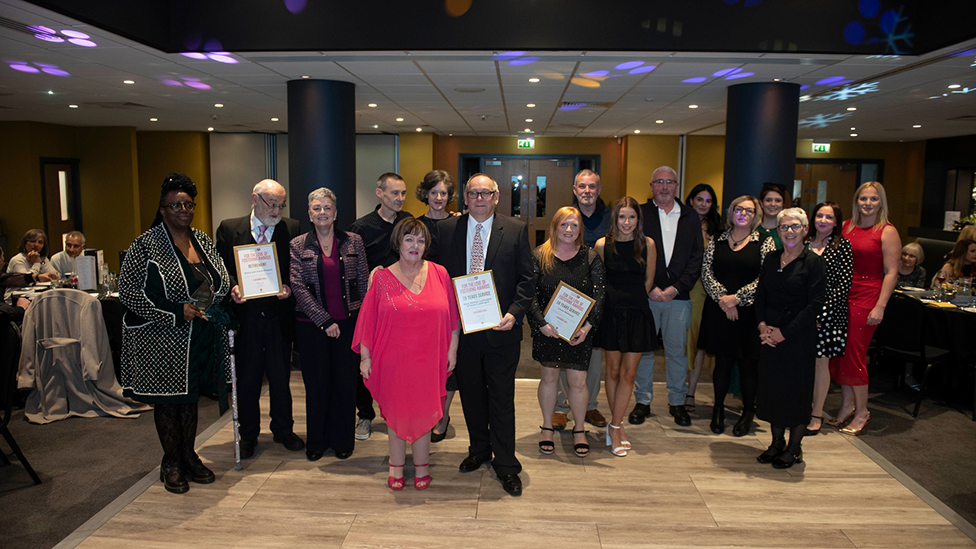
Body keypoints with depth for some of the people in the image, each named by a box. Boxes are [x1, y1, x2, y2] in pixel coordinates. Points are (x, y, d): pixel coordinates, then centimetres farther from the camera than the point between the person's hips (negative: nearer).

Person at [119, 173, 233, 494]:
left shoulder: (203, 241, 8)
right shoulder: (147, 244, -10)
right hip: (162, 340, -5)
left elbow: (220, 281, 18)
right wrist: (176, 311, -20)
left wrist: (213, 305, -3)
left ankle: (189, 456, 30)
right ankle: (171, 462, 23)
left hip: (200, 338, 5)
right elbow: (128, 290, -15)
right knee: (168, 400, 7)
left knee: (190, 397, 16)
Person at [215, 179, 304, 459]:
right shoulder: (229, 229, 3)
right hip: (245, 315, 0)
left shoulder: (292, 229, 3)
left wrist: (289, 286, -14)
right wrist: (232, 287, -15)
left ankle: (283, 430, 30)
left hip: (279, 315, 1)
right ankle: (248, 435, 27)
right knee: (246, 380, 10)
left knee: (281, 378, 12)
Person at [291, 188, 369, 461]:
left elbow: (363, 283, 5)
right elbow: (298, 287, -4)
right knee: (316, 383, 8)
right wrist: (324, 320, -10)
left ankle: (343, 439, 22)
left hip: (348, 323, 0)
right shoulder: (298, 245, 2)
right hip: (311, 325, 0)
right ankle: (317, 440, 25)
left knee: (346, 382, 5)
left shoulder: (353, 242, 4)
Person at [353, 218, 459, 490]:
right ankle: (396, 466, 27)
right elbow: (369, 320, 0)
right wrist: (365, 356, -2)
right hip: (394, 359, 0)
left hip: (428, 359, 0)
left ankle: (421, 466, 26)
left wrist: (452, 349, 1)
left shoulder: (439, 274, -1)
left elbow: (451, 316, 3)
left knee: (422, 411, 10)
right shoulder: (383, 278, -2)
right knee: (397, 411, 11)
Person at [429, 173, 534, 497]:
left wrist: (513, 313, -15)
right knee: (471, 394, 16)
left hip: (501, 329, -2)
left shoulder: (516, 230, -1)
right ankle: (479, 450, 37)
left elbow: (527, 279, -1)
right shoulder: (446, 229, 3)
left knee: (502, 399, 4)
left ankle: (506, 465, 17)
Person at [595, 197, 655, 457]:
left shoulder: (647, 244, -1)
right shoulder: (603, 244, -2)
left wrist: (633, 299, 11)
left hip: (637, 313, 1)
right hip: (611, 311, 0)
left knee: (628, 372, 2)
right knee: (613, 370, 7)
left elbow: (648, 281, 9)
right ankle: (618, 425, 21)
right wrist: (618, 299, 8)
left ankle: (614, 426, 13)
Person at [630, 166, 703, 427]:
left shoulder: (690, 217, 10)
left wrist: (676, 288, -7)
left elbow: (696, 258, 4)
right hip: (645, 294, -1)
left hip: (678, 295, 2)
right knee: (643, 349, 5)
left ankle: (677, 402, 22)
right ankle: (643, 401, 19)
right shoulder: (639, 214, 3)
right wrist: (649, 288, -11)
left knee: (677, 351, 8)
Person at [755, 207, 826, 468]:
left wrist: (784, 332, -15)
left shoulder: (813, 262, -8)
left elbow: (815, 305, -13)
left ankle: (794, 448, 18)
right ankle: (777, 442, 25)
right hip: (770, 335, 5)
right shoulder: (772, 259, 8)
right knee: (772, 386, 9)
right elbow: (760, 296, 10)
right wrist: (762, 325, -6)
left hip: (798, 336, -5)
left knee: (796, 390, 3)